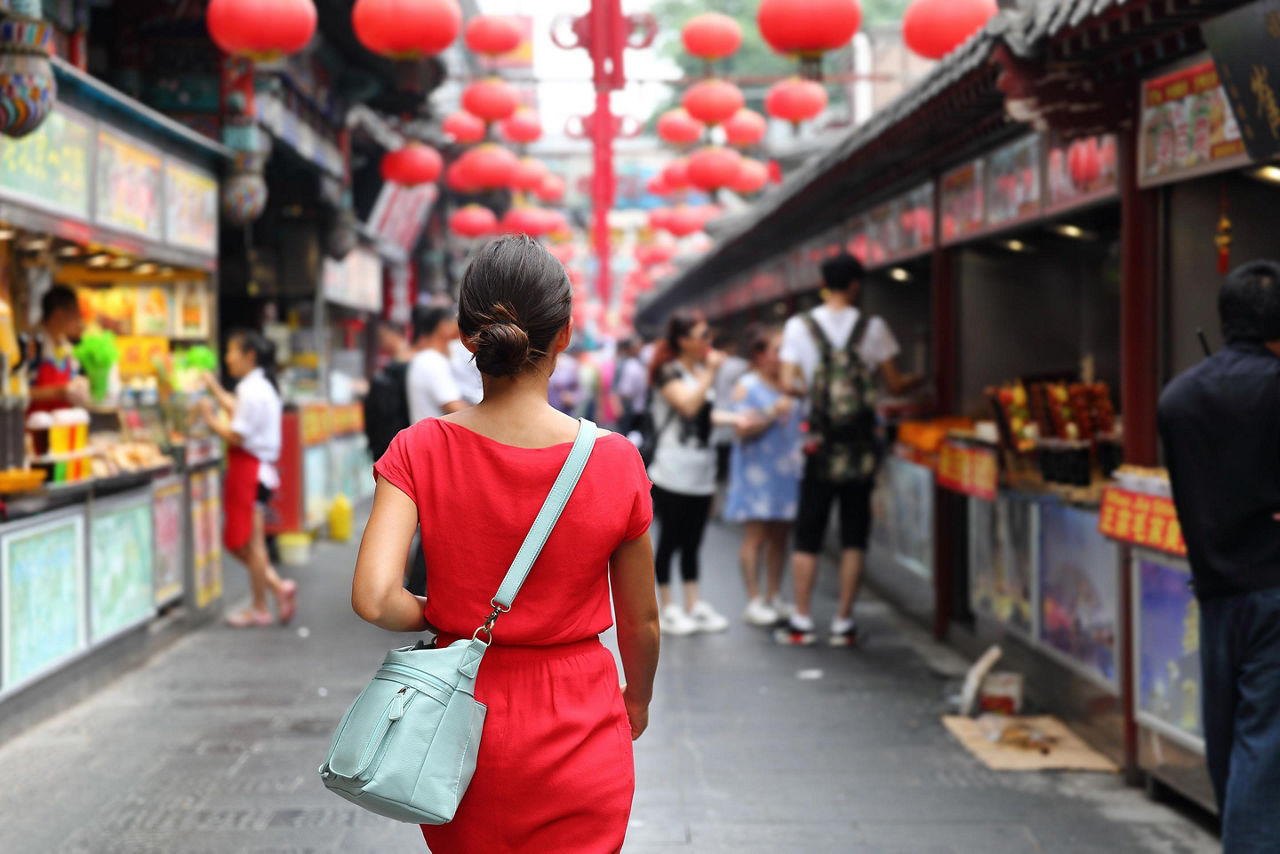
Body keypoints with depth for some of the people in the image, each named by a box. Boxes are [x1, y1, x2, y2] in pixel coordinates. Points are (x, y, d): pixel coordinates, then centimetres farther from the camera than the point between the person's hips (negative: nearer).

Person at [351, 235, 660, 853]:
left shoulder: (421, 450, -11)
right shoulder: (615, 462, -12)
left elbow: (373, 599, -22)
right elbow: (640, 623, -2)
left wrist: (432, 617, 0)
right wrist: (638, 698, 18)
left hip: (463, 730, 2)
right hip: (579, 741, -2)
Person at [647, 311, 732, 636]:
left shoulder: (701, 371, 14)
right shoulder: (669, 372, -9)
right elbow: (688, 405, -26)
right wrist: (710, 372, -18)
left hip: (701, 472, 7)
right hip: (673, 474, -7)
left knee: (692, 542, 10)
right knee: (669, 541, 1)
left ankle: (694, 606, 14)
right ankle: (669, 609, 7)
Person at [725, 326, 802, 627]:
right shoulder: (747, 386, -3)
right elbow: (743, 428, -11)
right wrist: (771, 414, -22)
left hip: (787, 470, 6)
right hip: (757, 470, -6)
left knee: (780, 536, 7)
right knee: (756, 536, -6)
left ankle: (773, 598, 15)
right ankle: (754, 601, -3)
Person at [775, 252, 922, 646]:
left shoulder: (799, 326, -2)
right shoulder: (873, 328, -2)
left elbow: (789, 384, -6)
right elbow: (894, 385, 1)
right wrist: (920, 380, 21)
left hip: (821, 446, 0)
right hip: (861, 447, 0)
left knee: (808, 535, 7)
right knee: (854, 536, 7)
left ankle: (801, 622, 7)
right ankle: (843, 623, 8)